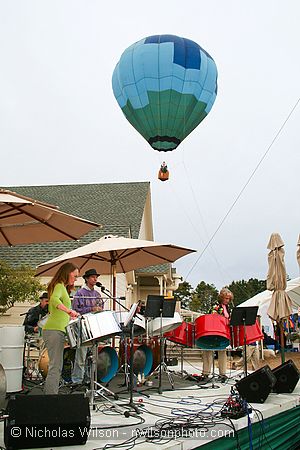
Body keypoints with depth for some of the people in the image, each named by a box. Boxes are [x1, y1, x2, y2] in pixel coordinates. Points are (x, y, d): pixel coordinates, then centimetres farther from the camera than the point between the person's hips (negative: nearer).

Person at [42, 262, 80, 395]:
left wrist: (68, 316, 21)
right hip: (54, 330, -10)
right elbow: (54, 299, -29)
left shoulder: (63, 288, 23)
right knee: (55, 367, -11)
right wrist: (69, 311, -39)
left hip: (57, 331, 10)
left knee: (56, 367, 12)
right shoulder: (59, 286, -7)